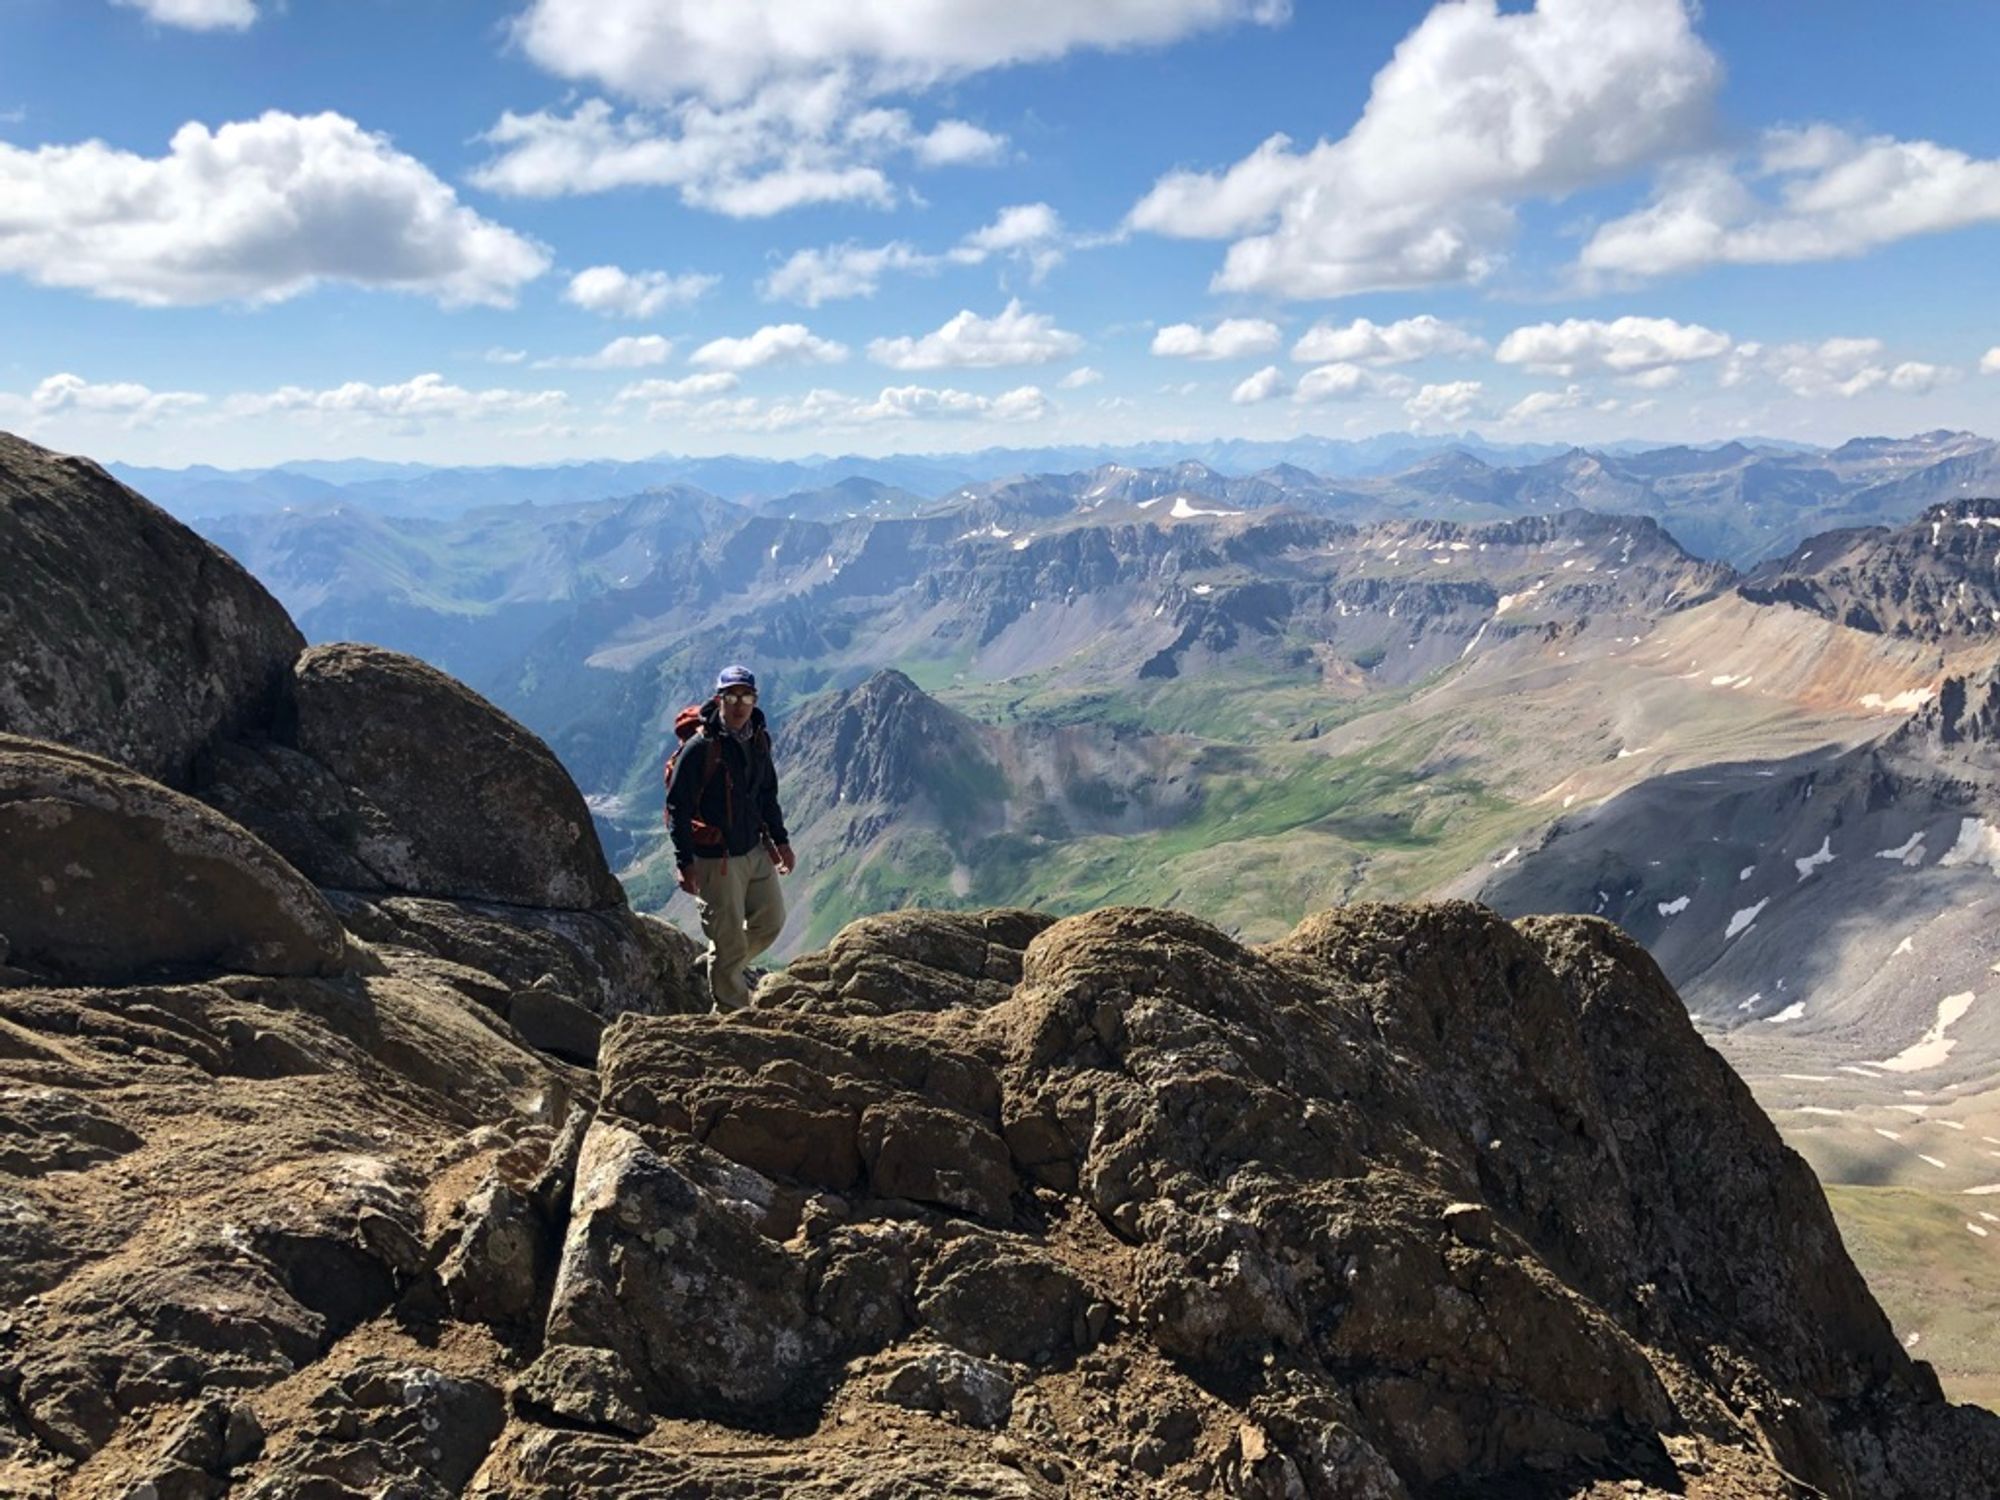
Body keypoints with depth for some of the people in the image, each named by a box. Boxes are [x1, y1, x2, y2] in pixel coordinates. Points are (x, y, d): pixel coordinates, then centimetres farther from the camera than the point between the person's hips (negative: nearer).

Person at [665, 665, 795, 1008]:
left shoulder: (759, 740, 5)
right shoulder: (700, 746, -17)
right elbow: (677, 806, -16)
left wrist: (780, 839, 18)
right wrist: (684, 862, -19)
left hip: (756, 851, 7)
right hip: (717, 859, -7)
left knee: (771, 921, 17)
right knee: (729, 939, 1)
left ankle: (716, 968, 37)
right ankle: (732, 1011, 18)